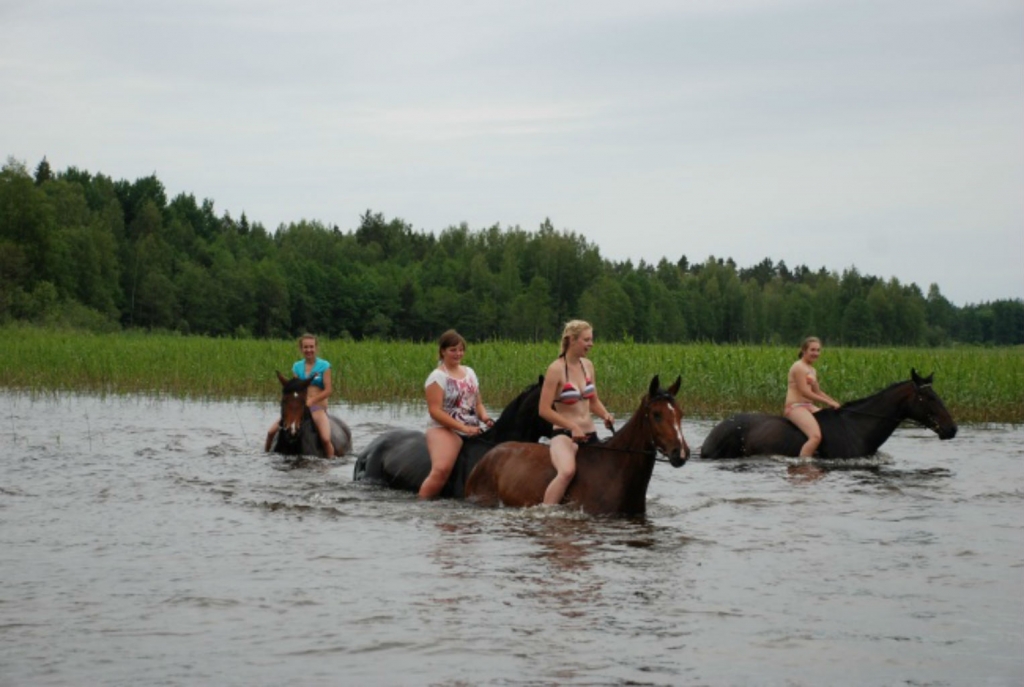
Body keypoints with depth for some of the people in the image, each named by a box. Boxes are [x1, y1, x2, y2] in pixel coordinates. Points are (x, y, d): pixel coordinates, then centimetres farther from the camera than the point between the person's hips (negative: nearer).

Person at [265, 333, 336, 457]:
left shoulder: (324, 366, -3)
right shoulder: (297, 367, 9)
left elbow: (328, 390, -8)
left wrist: (310, 401, -18)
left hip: (318, 407, -4)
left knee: (326, 439, -28)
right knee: (271, 432, -6)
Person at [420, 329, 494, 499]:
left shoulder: (469, 373, 16)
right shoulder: (438, 377, -6)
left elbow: (478, 403, 21)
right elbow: (435, 411, -15)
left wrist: (485, 418, -3)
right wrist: (464, 428, -20)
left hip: (471, 431, 7)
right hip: (444, 430, -7)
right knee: (441, 469, -31)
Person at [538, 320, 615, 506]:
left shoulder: (587, 365, 9)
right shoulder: (556, 369, -11)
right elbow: (544, 410, -14)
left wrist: (606, 416, -1)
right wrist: (572, 427, -19)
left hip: (590, 435, 7)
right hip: (565, 435, -7)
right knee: (567, 471, -35)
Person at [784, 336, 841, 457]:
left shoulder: (812, 370, 19)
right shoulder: (799, 367, -10)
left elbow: (818, 392, 23)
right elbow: (804, 392, -17)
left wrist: (834, 402, 9)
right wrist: (828, 402, -14)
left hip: (809, 406, 10)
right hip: (796, 406, -10)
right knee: (816, 436, -29)